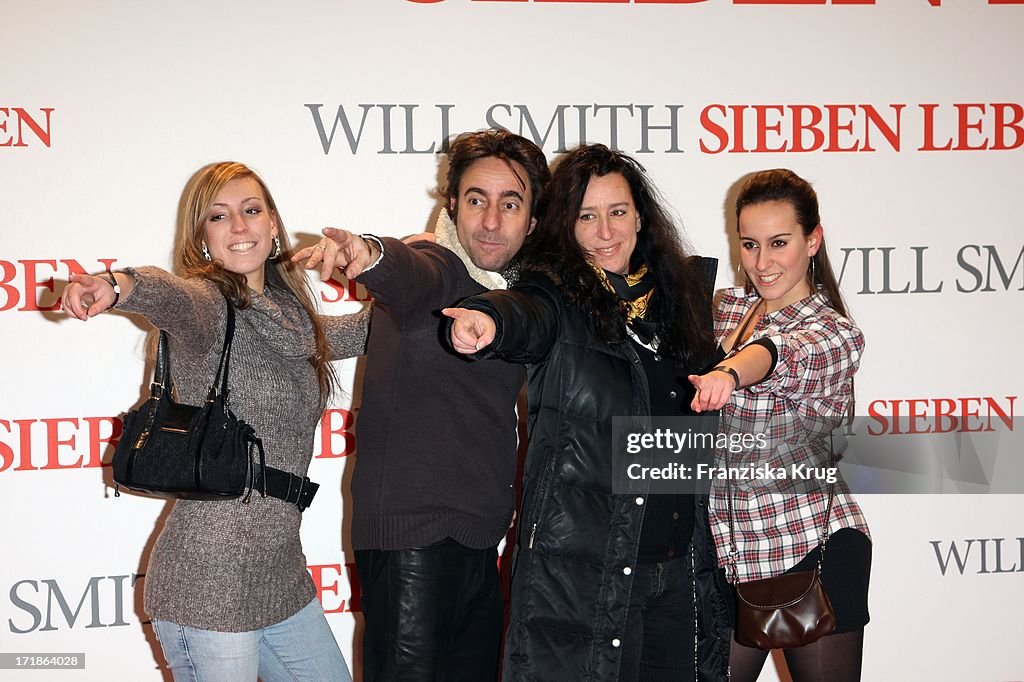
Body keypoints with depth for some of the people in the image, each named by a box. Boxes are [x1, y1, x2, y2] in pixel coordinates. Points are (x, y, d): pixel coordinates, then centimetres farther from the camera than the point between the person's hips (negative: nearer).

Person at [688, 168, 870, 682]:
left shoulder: (835, 334, -10)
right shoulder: (725, 309, 9)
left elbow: (778, 352, -34)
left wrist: (728, 373, -53)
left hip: (814, 548, -5)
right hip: (729, 548, 5)